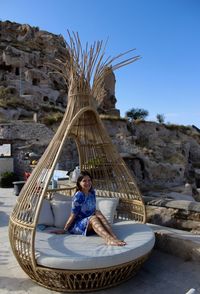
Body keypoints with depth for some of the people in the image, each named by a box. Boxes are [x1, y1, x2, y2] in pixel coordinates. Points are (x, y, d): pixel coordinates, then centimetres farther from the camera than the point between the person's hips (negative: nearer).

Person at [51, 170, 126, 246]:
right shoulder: (78, 196, -17)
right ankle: (108, 239, -58)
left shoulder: (92, 193, 2)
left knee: (98, 213, -22)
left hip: (89, 223, 6)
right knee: (93, 218, -33)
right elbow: (73, 215, -12)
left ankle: (114, 237, -39)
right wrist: (64, 230, -10)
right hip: (77, 224, -6)